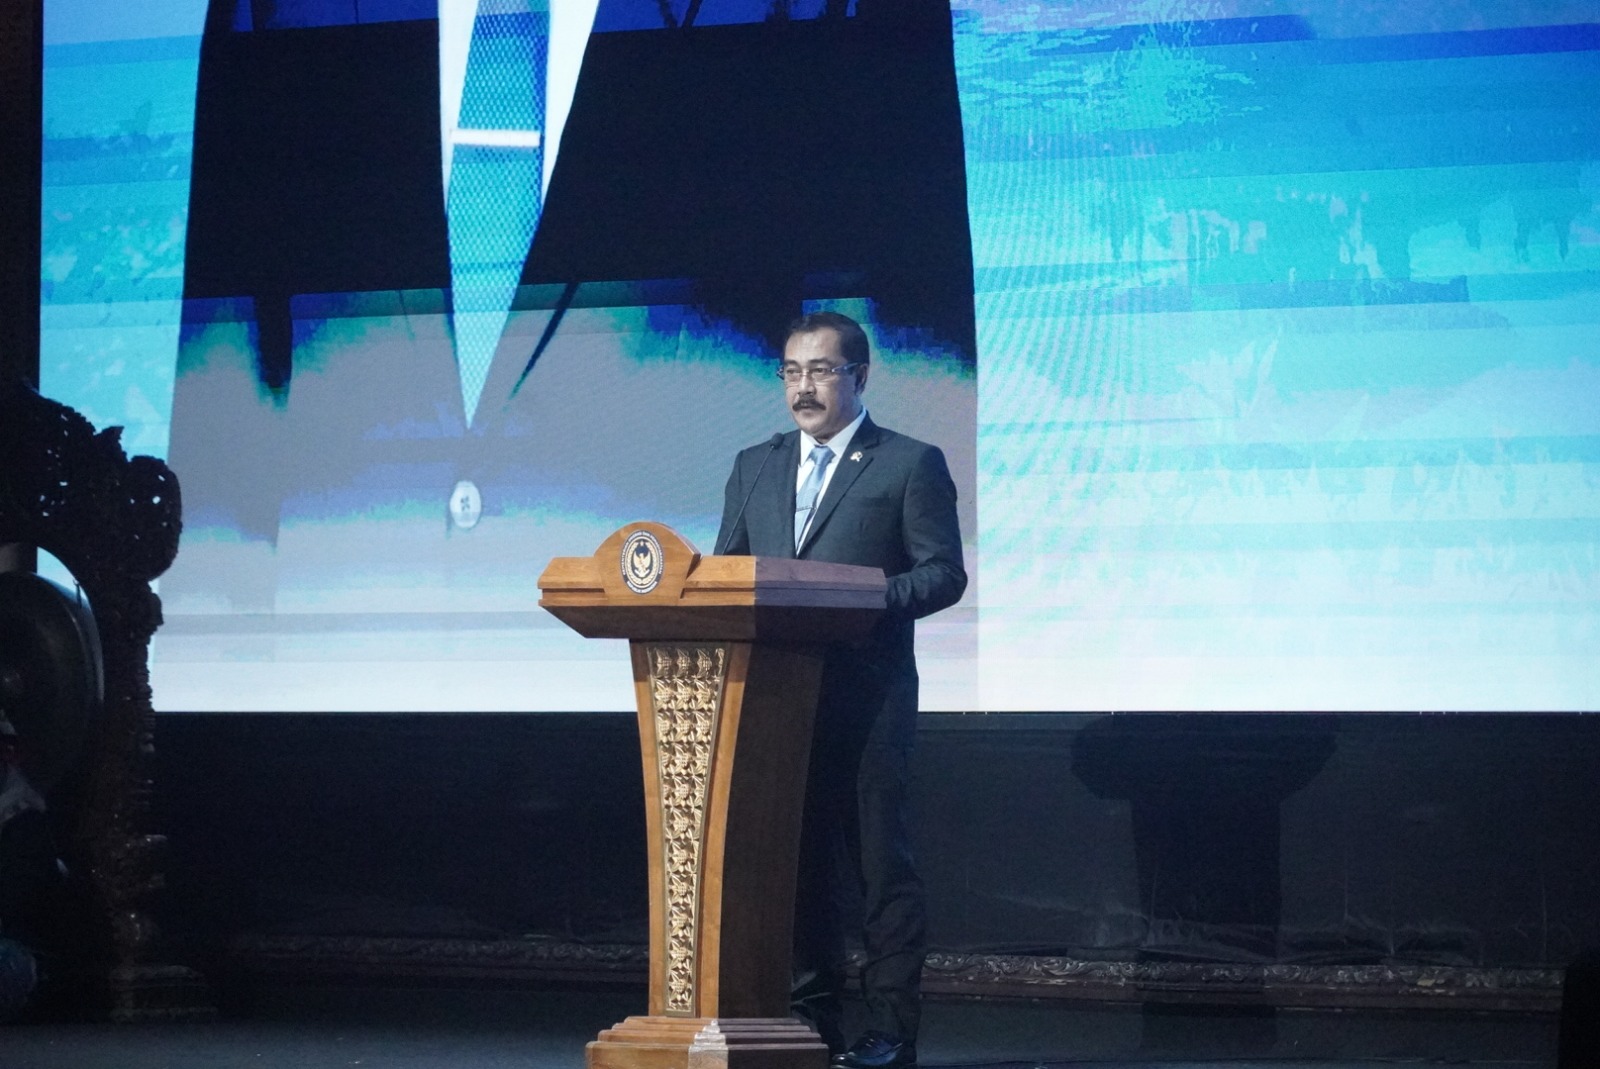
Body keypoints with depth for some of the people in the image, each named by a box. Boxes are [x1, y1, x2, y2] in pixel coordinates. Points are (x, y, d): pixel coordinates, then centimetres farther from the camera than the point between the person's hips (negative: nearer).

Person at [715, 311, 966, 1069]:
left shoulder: (909, 465, 2)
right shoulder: (755, 467, 18)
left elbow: (943, 572, -3)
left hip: (867, 694, -5)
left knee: (879, 860, -4)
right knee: (796, 861, 7)